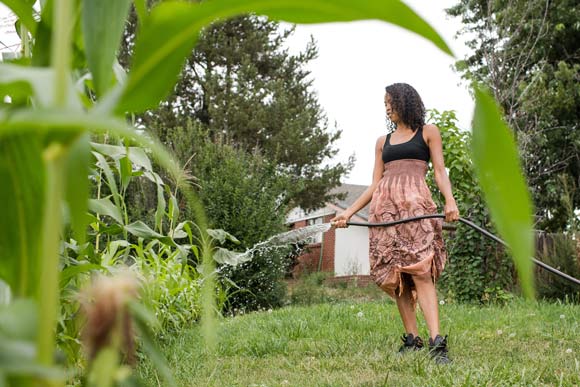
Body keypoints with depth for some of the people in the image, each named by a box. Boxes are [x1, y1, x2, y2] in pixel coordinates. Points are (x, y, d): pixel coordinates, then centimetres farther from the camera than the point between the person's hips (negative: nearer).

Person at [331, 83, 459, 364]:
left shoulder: (428, 133, 13)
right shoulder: (383, 142, 23)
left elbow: (440, 171, 4)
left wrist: (450, 200, -14)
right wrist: (349, 212, 10)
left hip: (415, 203, -5)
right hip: (384, 206, 5)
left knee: (420, 270, -19)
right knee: (395, 275, -2)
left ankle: (436, 342, -26)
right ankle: (411, 339, 0)